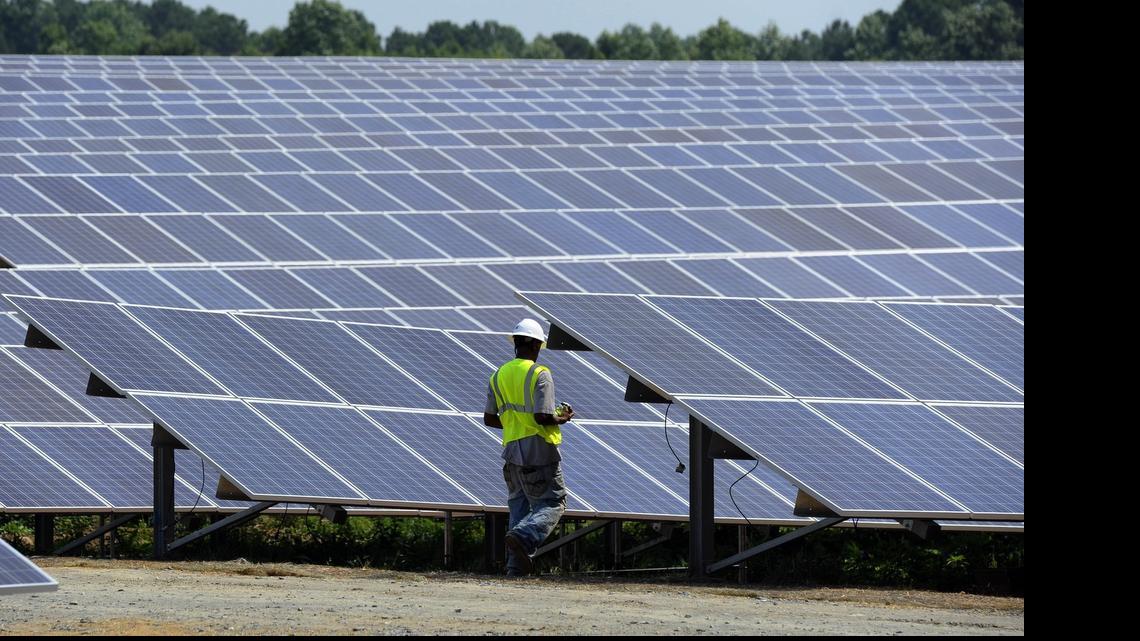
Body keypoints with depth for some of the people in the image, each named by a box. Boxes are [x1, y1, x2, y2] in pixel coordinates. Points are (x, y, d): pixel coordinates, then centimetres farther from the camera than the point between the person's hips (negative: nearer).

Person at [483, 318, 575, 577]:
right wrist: (562, 418, 1)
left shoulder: (498, 376, 8)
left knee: (519, 505, 14)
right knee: (552, 502, 1)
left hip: (511, 449, 6)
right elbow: (543, 417, -19)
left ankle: (516, 564, 7)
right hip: (538, 449, -6)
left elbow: (489, 419, 10)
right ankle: (523, 536, -26)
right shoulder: (540, 375, -11)